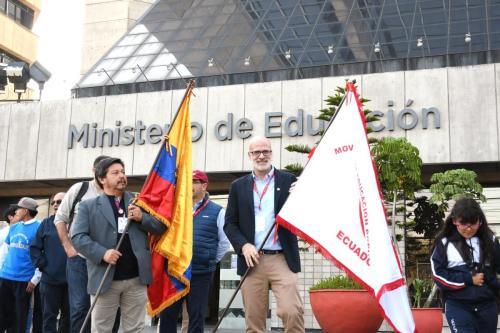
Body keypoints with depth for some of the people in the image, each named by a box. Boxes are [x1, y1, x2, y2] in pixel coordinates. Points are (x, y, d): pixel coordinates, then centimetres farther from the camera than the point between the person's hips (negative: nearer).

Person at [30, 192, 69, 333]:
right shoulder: (46, 223, 5)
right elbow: (34, 247, 6)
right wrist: (42, 265, -3)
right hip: (50, 279, 1)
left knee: (68, 315, 12)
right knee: (49, 316, 5)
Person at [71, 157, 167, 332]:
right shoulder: (88, 206, 3)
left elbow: (161, 227, 8)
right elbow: (77, 237, -5)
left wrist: (142, 218, -11)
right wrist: (102, 253, -18)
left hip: (136, 278, 2)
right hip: (105, 278, -2)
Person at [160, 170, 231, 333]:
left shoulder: (217, 211, -1)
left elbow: (224, 242, 2)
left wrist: (211, 261, 4)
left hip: (201, 274, -3)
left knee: (196, 317, 7)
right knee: (167, 315, 7)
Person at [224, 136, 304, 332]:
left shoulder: (288, 181, 8)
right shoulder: (238, 186, 12)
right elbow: (230, 223, 10)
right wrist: (243, 245, -6)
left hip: (282, 259, -2)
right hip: (252, 259, 2)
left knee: (292, 312, -13)